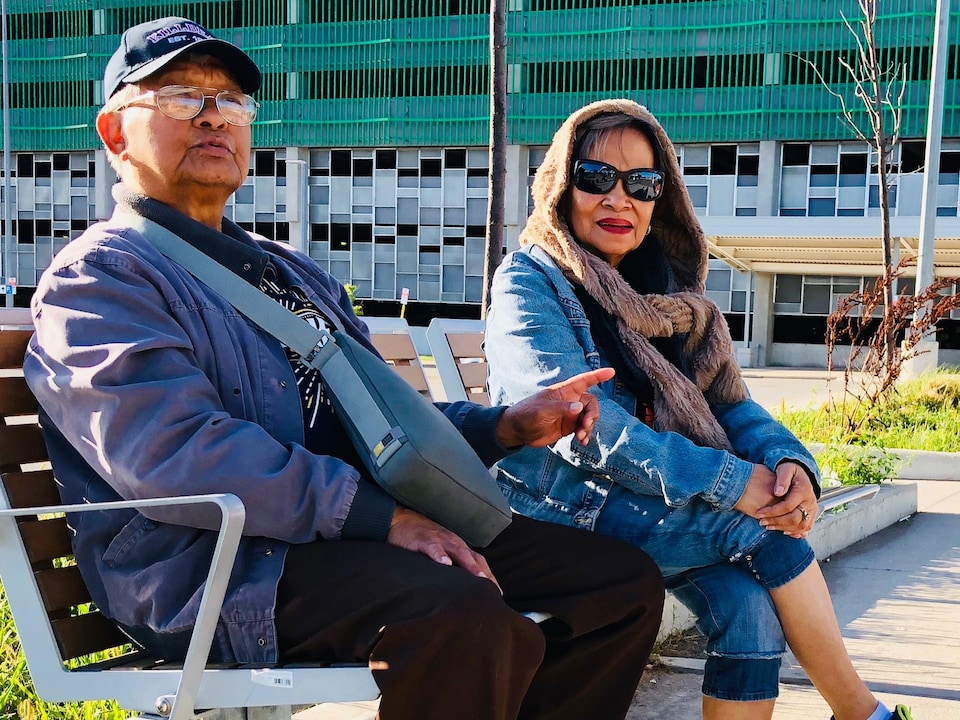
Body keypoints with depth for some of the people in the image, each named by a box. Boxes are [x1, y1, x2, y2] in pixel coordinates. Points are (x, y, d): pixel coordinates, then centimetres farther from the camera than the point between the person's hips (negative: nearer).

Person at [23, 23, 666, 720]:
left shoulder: (292, 272, 27)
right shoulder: (96, 276, -2)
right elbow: (173, 452, -19)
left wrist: (503, 426, 9)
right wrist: (379, 512, -22)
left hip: (360, 530, 9)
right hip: (213, 561, -8)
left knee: (625, 581, 1)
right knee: (463, 612, -36)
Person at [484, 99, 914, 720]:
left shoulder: (667, 291, 12)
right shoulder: (528, 282, -9)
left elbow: (728, 404, 7)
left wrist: (790, 462, -16)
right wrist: (728, 480, -26)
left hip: (647, 499, 6)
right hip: (560, 508, -6)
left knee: (748, 600, -22)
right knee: (766, 527, -19)